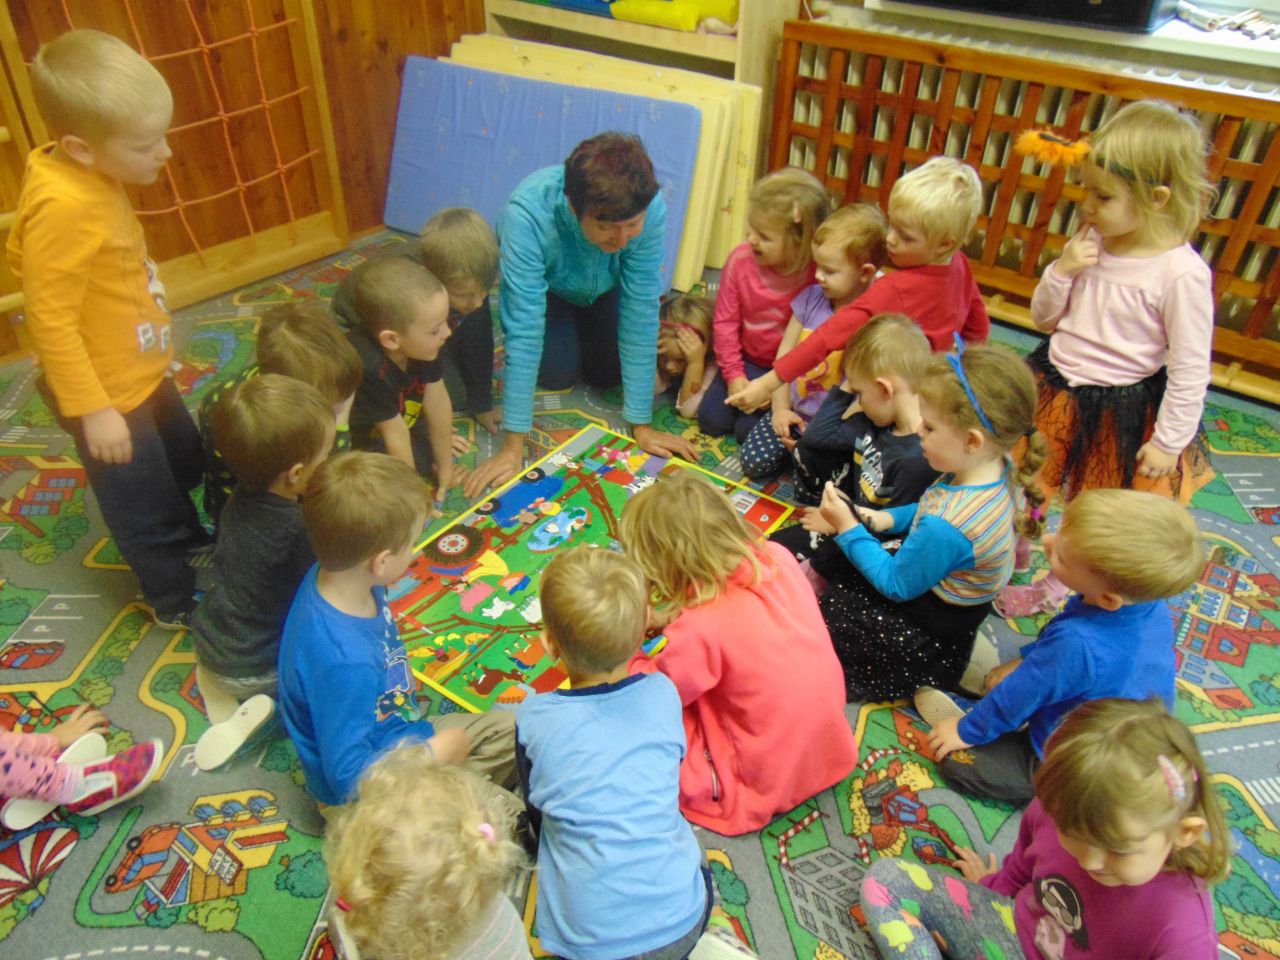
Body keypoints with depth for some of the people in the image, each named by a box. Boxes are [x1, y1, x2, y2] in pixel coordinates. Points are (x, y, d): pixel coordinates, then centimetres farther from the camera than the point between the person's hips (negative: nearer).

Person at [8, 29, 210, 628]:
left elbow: (19, 253, 11)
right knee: (143, 504, 11)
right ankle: (176, 601, 33)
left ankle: (187, 539, 55)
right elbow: (50, 320, -27)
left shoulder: (81, 174, -4)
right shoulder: (63, 207, -31)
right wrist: (92, 410, -24)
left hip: (140, 371, 9)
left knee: (185, 460, 29)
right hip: (108, 393, -9)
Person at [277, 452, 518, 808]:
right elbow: (348, 775, -30)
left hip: (407, 732, 9)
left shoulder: (334, 576, -13)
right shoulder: (344, 662, -39)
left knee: (515, 730, 9)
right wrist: (438, 752, -19)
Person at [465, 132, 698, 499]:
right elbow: (524, 327, -43)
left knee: (609, 372, -4)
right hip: (545, 283, -1)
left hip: (606, 285, 2)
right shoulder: (527, 213, -44)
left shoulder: (650, 209, -38)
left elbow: (640, 313, -32)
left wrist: (641, 425, -30)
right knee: (558, 373, -11)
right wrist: (512, 448, -41)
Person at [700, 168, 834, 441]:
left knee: (748, 430, -16)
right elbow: (725, 320, -3)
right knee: (710, 419, -5)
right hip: (747, 362, 4)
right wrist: (733, 375, -7)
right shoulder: (740, 260, -12)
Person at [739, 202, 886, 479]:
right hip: (794, 413, 5)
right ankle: (797, 447, 21)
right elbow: (785, 353, 4)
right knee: (753, 462, -5)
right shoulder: (812, 297, -1)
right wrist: (781, 408, -2)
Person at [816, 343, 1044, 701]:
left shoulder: (946, 527, -39)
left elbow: (896, 585, -21)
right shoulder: (998, 469, -13)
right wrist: (886, 518, -5)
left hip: (931, 635, -8)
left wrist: (849, 529, -16)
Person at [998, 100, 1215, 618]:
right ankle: (1015, 547, 49)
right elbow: (1044, 319, 3)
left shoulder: (1182, 274, -24)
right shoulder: (1092, 242, -8)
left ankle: (1060, 582, 39)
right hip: (1054, 385, 5)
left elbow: (1190, 368, -16)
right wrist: (1062, 271, -15)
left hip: (1118, 411, -5)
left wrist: (1169, 442, -12)